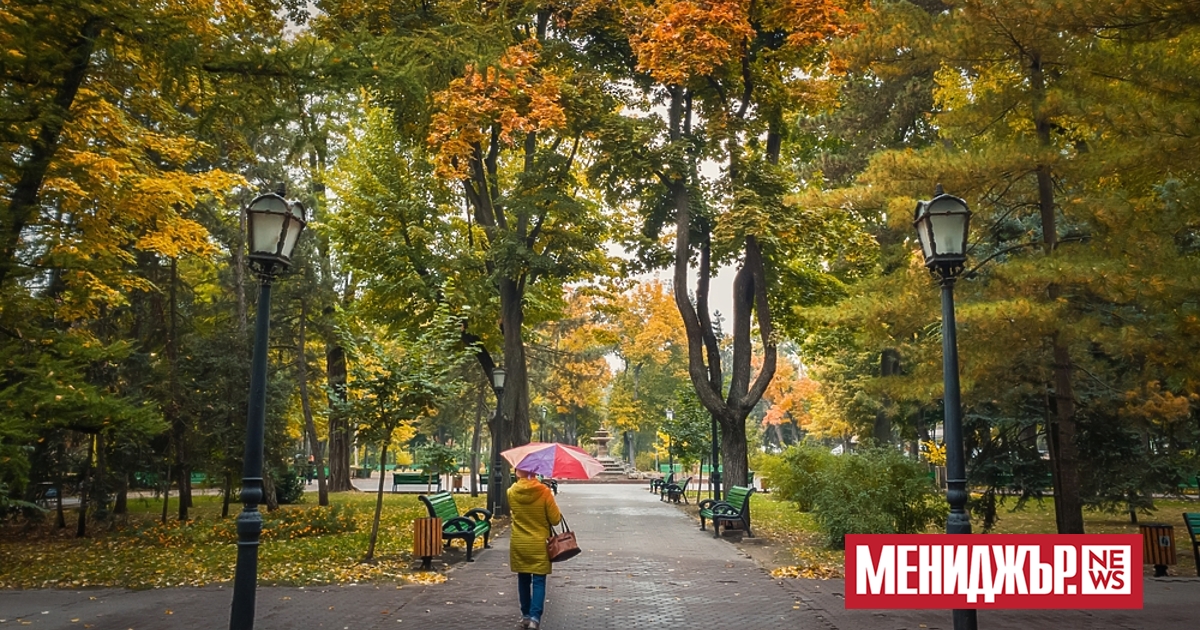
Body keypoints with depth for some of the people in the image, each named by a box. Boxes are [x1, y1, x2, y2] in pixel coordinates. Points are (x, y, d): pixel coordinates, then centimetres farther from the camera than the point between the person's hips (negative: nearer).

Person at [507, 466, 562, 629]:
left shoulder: (511, 492, -7)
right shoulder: (544, 492, -14)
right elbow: (555, 519, -10)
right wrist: (559, 516, 11)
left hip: (518, 544, 3)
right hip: (539, 544, -2)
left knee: (523, 580, 15)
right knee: (539, 581, 2)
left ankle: (525, 615, 23)